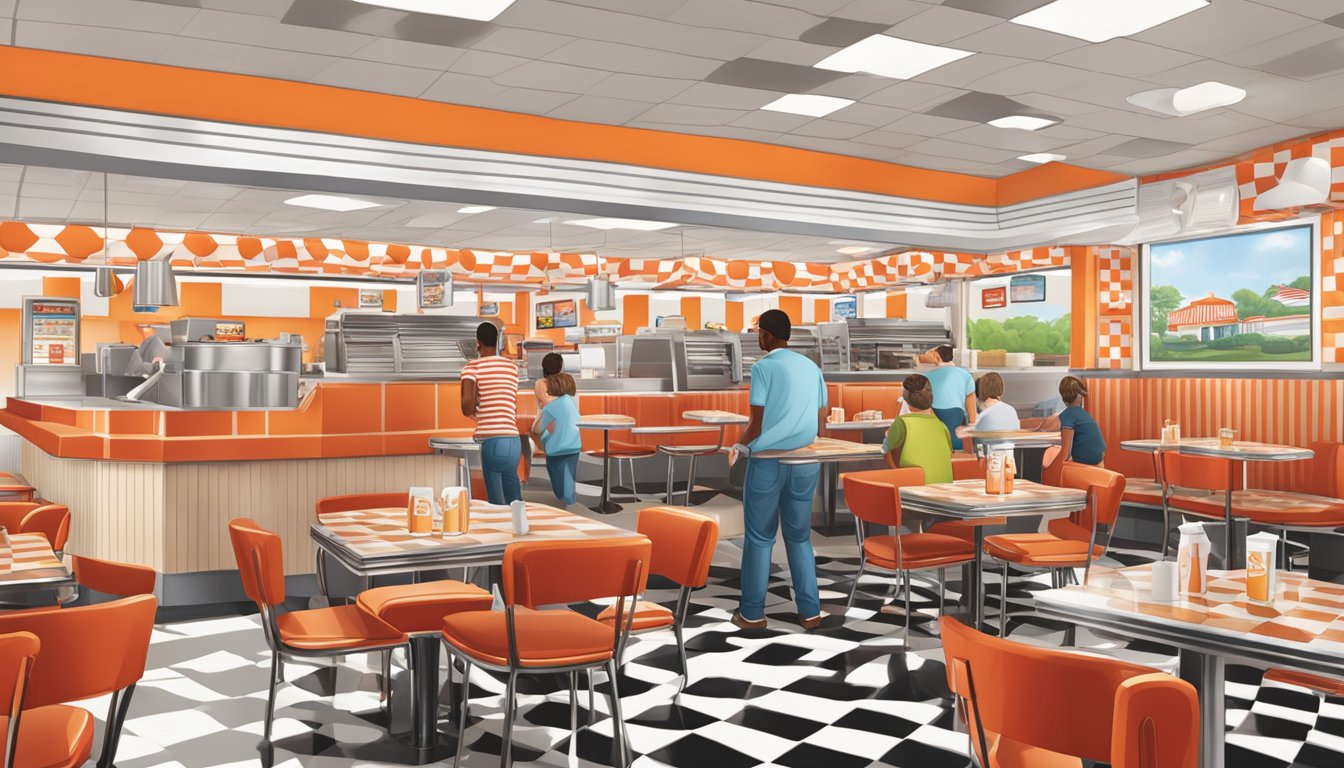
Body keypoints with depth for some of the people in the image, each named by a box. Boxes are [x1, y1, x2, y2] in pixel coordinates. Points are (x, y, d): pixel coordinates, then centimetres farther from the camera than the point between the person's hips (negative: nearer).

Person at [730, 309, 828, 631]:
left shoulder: (763, 367, -11)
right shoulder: (811, 367, 7)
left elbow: (757, 422, -13)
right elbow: (821, 418, 11)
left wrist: (741, 446, 5)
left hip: (768, 461, -5)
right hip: (805, 463, 5)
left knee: (759, 537, 6)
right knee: (800, 535, 15)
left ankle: (752, 613, 13)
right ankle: (810, 611, 16)